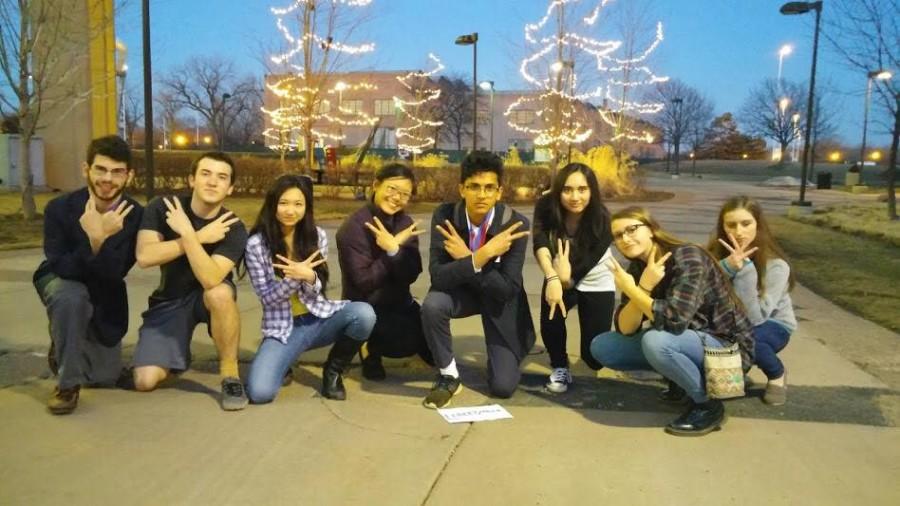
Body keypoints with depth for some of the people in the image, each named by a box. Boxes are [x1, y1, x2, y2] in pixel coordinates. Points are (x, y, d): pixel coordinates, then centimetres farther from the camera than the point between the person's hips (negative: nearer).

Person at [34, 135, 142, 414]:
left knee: (105, 378, 6)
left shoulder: (135, 215, -22)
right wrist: (94, 240, -48)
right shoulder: (59, 208, -23)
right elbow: (60, 267, -31)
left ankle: (65, 346, 39)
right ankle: (67, 383, -20)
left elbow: (114, 274, -28)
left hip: (105, 296, 2)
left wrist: (100, 240, -47)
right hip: (61, 284, -2)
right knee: (71, 297, -39)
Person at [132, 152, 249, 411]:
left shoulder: (233, 229, -20)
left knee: (220, 293, -40)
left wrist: (187, 232, -34)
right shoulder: (162, 208, -13)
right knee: (145, 381, -15)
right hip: (170, 300, 2)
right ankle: (178, 354, 21)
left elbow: (211, 280, -34)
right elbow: (144, 257, -27)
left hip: (209, 297, -1)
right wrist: (200, 236, -27)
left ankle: (230, 375, -20)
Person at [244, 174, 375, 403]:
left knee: (363, 313, -30)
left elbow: (318, 290, -2)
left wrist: (309, 277, -26)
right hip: (283, 328, -2)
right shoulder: (257, 244, -8)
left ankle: (333, 370, -1)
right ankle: (283, 361, 13)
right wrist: (294, 277, -27)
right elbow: (267, 297, -8)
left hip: (319, 318, 2)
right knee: (260, 392, -26)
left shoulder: (317, 236, -1)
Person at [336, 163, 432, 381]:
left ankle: (381, 342, 22)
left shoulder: (406, 223, 0)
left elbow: (411, 275, -9)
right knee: (413, 341, -26)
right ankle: (370, 345, 4)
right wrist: (394, 247, -25)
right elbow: (364, 282, -23)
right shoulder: (354, 227, -18)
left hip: (400, 304, 7)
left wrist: (394, 249, -26)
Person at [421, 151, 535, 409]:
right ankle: (449, 376, -10)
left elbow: (508, 290, -25)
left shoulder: (516, 224, -25)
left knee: (503, 387, -8)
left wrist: (466, 258, -31)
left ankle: (504, 354, 30)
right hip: (461, 291, 1)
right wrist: (481, 256, -40)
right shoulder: (445, 215, -21)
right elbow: (438, 277, -28)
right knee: (432, 305, -35)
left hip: (499, 299, -1)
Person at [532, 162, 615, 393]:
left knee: (594, 357, -6)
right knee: (551, 312, -33)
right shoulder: (546, 207, -22)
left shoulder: (602, 220, -27)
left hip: (597, 283, -1)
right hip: (561, 277, 1)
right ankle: (560, 367, -5)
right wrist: (552, 278, -51)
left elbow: (586, 264, -24)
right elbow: (540, 243, -37)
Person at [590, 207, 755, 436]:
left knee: (655, 341, -36)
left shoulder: (687, 257, -22)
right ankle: (678, 376, 9)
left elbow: (675, 320, -34)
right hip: (683, 342, 7)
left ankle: (708, 404, -12)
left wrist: (630, 288, -23)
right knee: (601, 347, -3)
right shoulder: (637, 268, -2)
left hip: (727, 346, -7)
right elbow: (625, 329, -10)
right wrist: (644, 286, -25)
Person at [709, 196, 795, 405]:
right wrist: (727, 266, -38)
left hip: (772, 326, -3)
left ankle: (777, 374, -2)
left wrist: (744, 269, -37)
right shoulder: (717, 254, -14)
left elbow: (754, 317, -33)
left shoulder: (776, 265, -24)